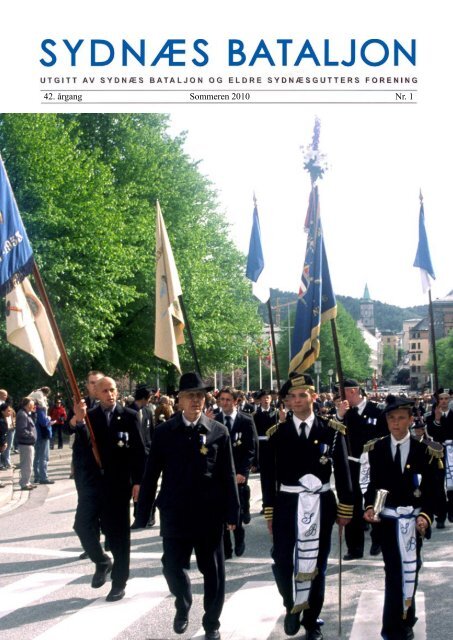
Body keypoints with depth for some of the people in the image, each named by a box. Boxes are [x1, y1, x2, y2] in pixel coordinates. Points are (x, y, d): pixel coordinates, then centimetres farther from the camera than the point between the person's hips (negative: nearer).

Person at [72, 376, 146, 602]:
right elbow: (83, 448, -10)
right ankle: (102, 562, 21)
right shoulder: (89, 416, 4)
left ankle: (119, 583, 17)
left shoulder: (129, 416, -1)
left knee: (118, 533, 5)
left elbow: (139, 451, -1)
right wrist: (79, 422, -25)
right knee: (82, 525, -6)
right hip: (92, 481, 2)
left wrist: (138, 481, -7)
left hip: (118, 483, -2)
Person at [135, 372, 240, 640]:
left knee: (213, 572, 9)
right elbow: (151, 475, 2)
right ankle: (183, 606, 34)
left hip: (210, 514, 0)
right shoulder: (164, 432, 0)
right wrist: (143, 513, 0)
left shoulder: (219, 432, -1)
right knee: (173, 567, 2)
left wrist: (232, 512, -4)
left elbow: (228, 475, -1)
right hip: (174, 514, 0)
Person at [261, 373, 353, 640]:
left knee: (317, 564, 9)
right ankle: (292, 606, 26)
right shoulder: (277, 433, 0)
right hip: (287, 504, 0)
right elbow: (268, 475, 3)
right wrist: (269, 512, 2)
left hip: (320, 505, 0)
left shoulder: (332, 430, -1)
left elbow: (343, 472, 1)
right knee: (282, 562, -3)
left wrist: (346, 508, 0)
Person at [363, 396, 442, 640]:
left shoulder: (425, 451, -5)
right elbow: (373, 484, 4)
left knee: (409, 571, 10)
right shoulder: (376, 449, 0)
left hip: (413, 520, 0)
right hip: (387, 519, 0)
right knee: (394, 572, 2)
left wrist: (425, 516, -17)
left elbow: (431, 490, -4)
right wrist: (369, 507, -12)